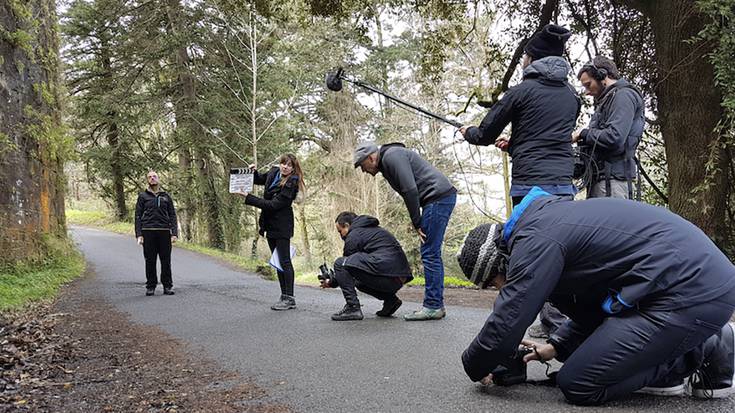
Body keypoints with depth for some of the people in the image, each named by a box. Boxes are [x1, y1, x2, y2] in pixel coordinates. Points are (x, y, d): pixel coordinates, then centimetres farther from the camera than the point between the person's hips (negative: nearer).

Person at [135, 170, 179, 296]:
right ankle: (150, 286, 11)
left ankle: (168, 286, 7)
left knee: (166, 261, 1)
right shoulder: (143, 196, 9)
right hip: (148, 232, -1)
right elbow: (138, 216, 5)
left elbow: (172, 215, 11)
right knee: (150, 261, 3)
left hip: (164, 232, 1)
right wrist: (139, 235, -5)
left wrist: (174, 233, -1)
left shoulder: (166, 196, 13)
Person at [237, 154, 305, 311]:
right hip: (270, 224, 8)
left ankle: (289, 298, -1)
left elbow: (273, 204, -23)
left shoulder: (291, 184, -18)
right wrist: (252, 172, 5)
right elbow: (259, 180, 28)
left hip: (282, 226, -8)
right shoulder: (273, 172, 5)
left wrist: (248, 197, -21)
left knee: (284, 261, -6)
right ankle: (284, 296, 18)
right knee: (278, 262, 11)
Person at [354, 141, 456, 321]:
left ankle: (433, 306, -5)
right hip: (442, 198, 10)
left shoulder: (392, 156, -10)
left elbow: (410, 190, -18)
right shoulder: (386, 163, 21)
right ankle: (436, 305, 13)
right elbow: (409, 191, 19)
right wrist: (418, 223, 9)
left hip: (438, 196, -10)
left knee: (430, 254, -9)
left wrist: (417, 223, -12)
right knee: (432, 254, 10)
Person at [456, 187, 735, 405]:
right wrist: (556, 347, 24)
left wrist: (475, 367, 6)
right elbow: (595, 303, 30)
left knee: (576, 385, -5)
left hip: (692, 297, -10)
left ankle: (701, 353, 3)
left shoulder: (536, 239, -12)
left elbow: (505, 325, -12)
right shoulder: (550, 220, 19)